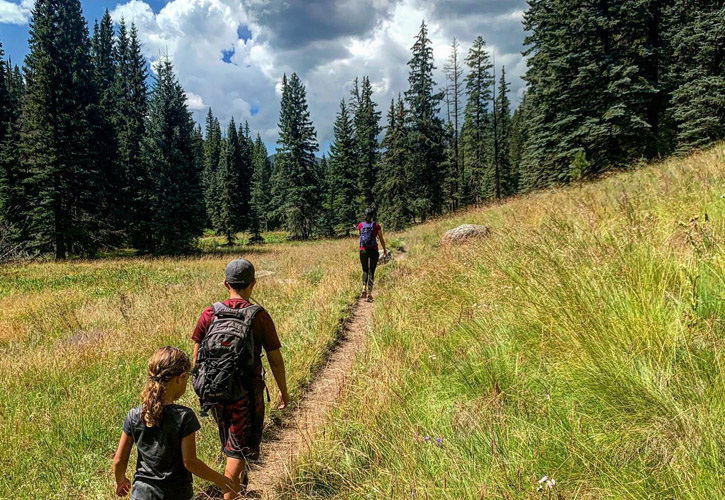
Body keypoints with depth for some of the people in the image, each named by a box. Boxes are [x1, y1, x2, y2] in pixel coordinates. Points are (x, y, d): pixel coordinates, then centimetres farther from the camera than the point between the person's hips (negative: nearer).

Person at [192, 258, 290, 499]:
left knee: (229, 439, 27)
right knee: (238, 447, 8)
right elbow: (275, 360, -9)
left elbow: (197, 357, 3)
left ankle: (240, 479, 50)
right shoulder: (260, 316, -13)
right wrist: (283, 391, 5)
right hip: (247, 391, -4)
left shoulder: (209, 314, -4)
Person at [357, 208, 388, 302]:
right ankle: (369, 294, 1)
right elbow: (381, 239, 4)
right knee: (371, 272, 6)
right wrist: (384, 249, 20)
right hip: (373, 250, -2)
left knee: (365, 271, 16)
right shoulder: (376, 226, -5)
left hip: (363, 250, 2)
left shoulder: (360, 225, 1)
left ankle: (364, 289, -6)